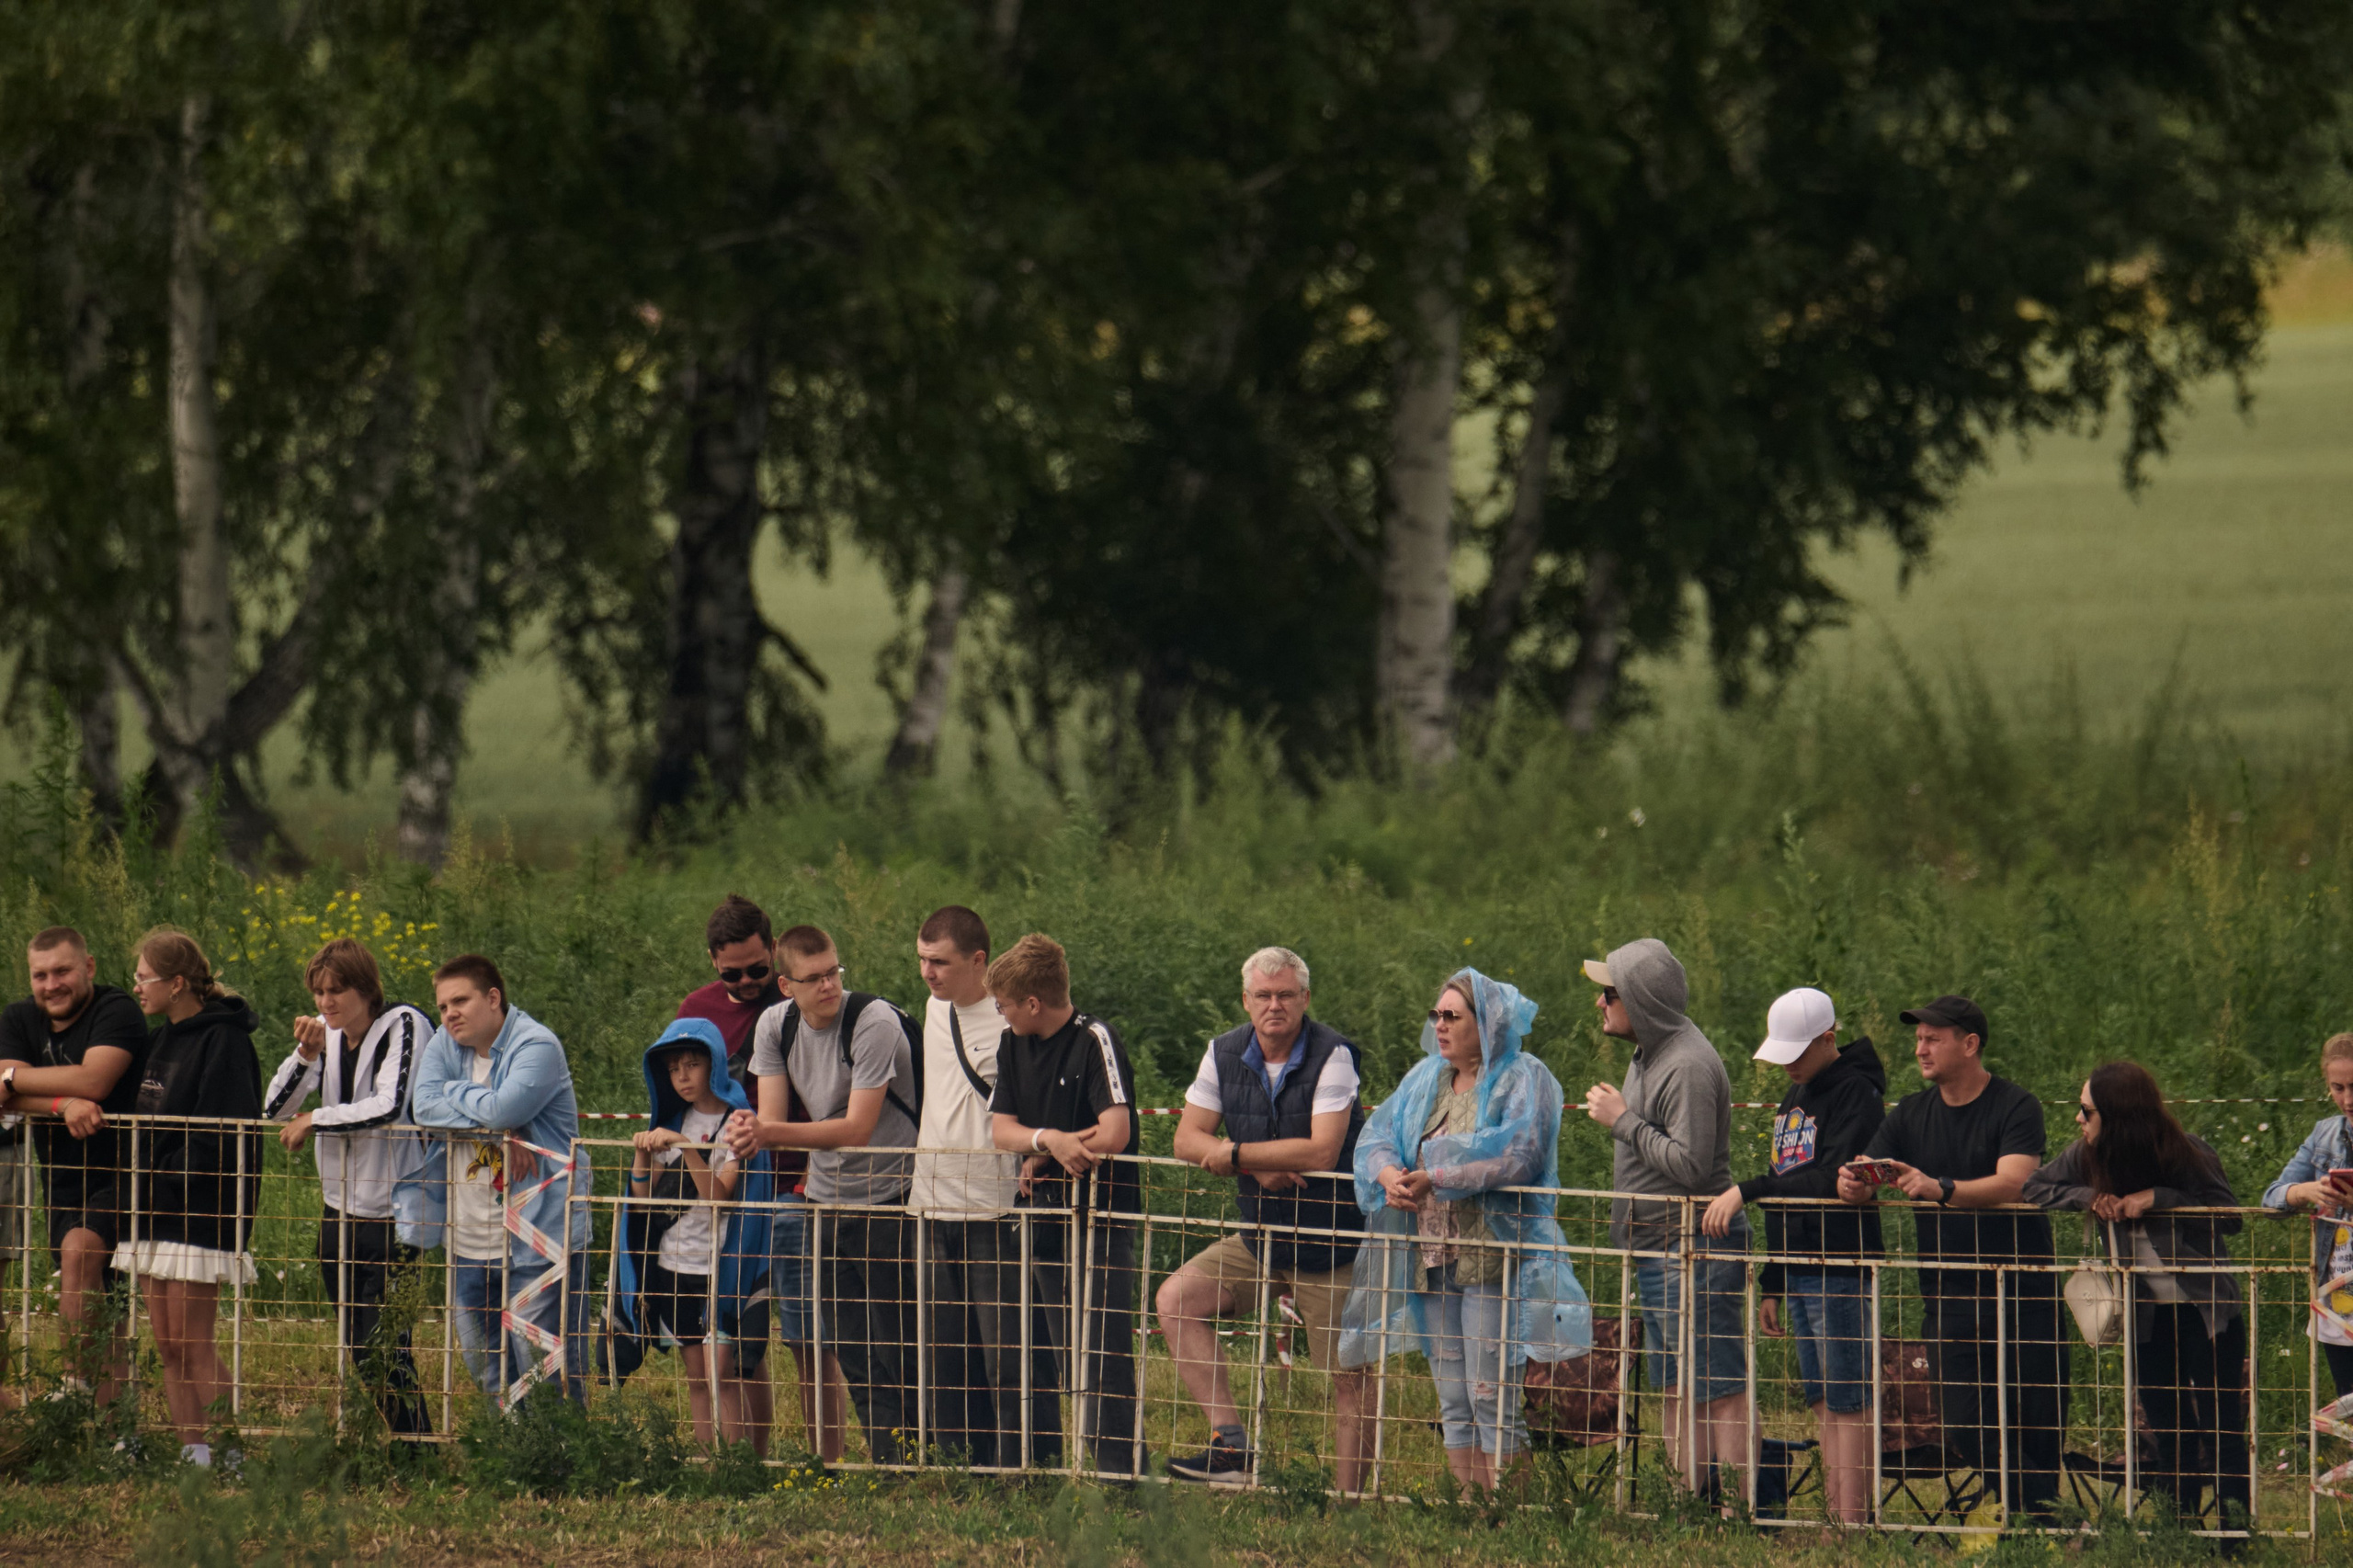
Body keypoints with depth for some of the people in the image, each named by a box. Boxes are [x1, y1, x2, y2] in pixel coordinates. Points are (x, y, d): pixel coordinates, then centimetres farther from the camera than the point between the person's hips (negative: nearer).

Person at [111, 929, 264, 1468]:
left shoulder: (223, 1041, -11)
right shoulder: (160, 1040, 16)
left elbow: (222, 1134, -18)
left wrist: (167, 1178, -17)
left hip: (201, 1214, -9)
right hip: (155, 1211, 9)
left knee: (191, 1345, -9)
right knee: (168, 1348, 7)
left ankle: (223, 1455, -7)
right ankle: (191, 1454, 9)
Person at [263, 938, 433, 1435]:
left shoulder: (402, 1026, -12)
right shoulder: (327, 1034, 7)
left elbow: (389, 1107, -25)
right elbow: (274, 1108, 4)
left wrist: (314, 1120, -14)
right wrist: (305, 1053, -12)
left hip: (392, 1212, -7)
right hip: (341, 1208, 7)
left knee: (385, 1346, -12)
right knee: (358, 1351, 9)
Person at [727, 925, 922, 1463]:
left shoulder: (874, 1023, -18)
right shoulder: (775, 1026, 2)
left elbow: (857, 1129, -21)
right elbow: (772, 1120, -2)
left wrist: (769, 1132, -29)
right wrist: (748, 1134, -27)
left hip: (887, 1200, -6)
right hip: (826, 1202, 6)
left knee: (895, 1353, -7)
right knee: (849, 1352, 8)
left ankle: (903, 1469, -3)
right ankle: (882, 1467, 14)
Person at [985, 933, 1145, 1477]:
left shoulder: (1094, 1041, -12)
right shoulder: (1013, 1045, 9)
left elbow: (1114, 1135, -21)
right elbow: (1001, 1129, 2)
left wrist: (1042, 1160, -8)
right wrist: (1050, 1141, -19)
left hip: (1100, 1216, -7)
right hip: (1043, 1212, 7)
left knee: (1101, 1358, -11)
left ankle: (1121, 1471, -10)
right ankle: (1038, 1462, 19)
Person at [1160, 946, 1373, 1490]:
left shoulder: (1332, 1055, -16)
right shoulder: (1225, 1054, 1)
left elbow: (1322, 1152, -25)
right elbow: (1188, 1139, 0)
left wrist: (1236, 1154, -18)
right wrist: (1260, 1168, -17)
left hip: (1331, 1244, -6)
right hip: (1260, 1236, 6)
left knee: (1350, 1384, -6)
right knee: (1177, 1299, -9)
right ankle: (1230, 1444, -11)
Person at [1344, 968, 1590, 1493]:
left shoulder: (1523, 1080, -4)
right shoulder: (1426, 1078, 19)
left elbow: (1518, 1156, -19)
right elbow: (1377, 1137, 12)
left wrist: (1435, 1178, -20)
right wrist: (1390, 1175, -11)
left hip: (1494, 1255, -7)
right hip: (1431, 1255, 7)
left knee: (1493, 1394, -12)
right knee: (1454, 1401, 7)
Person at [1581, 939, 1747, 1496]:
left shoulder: (1688, 1065, -17)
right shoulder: (1647, 1057, 15)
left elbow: (1689, 1164, -23)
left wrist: (1623, 1121, -16)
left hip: (1694, 1251, -11)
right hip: (1656, 1255, 11)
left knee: (1719, 1391, -10)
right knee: (1677, 1390, 13)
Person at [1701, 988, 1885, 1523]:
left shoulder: (1856, 1094, -11)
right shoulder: (1796, 1098, 18)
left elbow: (1832, 1179, -23)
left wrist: (1748, 1192, -23)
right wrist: (1771, 1286, 22)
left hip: (1841, 1272, -9)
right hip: (1800, 1273, 9)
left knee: (1847, 1403, -8)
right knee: (1824, 1404, 9)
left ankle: (1853, 1526, -8)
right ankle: (1834, 1518, 11)